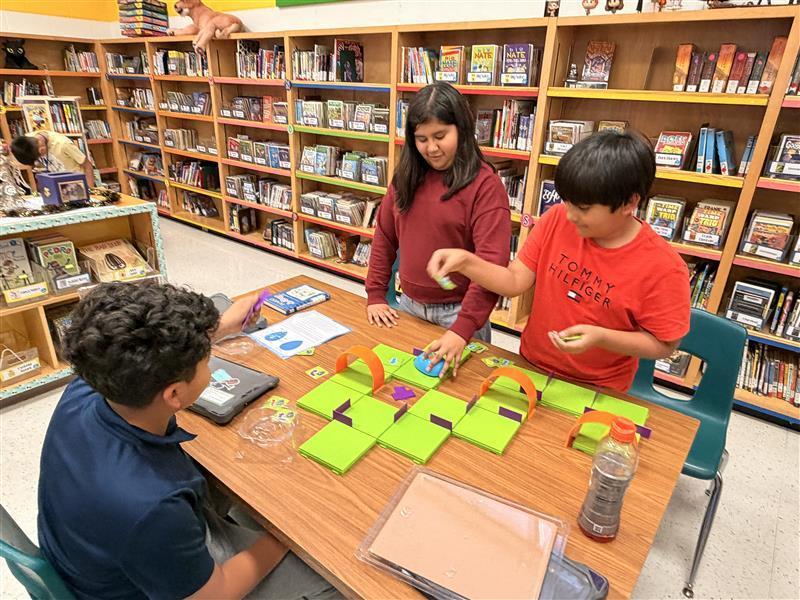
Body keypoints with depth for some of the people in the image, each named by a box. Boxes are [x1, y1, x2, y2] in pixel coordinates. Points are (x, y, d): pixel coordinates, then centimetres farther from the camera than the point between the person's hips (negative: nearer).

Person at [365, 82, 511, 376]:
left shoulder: (484, 183, -15)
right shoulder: (406, 176, 2)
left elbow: (492, 264, -21)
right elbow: (384, 236, 8)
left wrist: (463, 328, -28)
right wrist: (375, 295, 2)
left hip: (457, 312, -4)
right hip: (409, 306, 5)